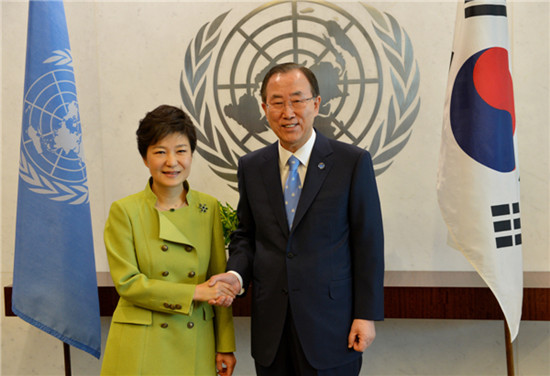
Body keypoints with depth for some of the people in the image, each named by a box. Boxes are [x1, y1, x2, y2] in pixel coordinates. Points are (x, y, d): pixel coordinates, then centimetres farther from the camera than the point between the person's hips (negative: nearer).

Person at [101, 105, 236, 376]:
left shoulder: (209, 208, 3)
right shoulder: (124, 211, -6)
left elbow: (220, 283, 6)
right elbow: (127, 282, -10)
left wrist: (225, 346, 3)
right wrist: (194, 292, -15)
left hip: (195, 345, 3)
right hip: (141, 348, -2)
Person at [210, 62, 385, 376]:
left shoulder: (353, 162, -5)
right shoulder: (251, 167, 6)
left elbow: (368, 243, -5)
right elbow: (246, 234, 13)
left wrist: (367, 315, -7)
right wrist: (236, 274, -7)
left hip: (330, 326, -3)